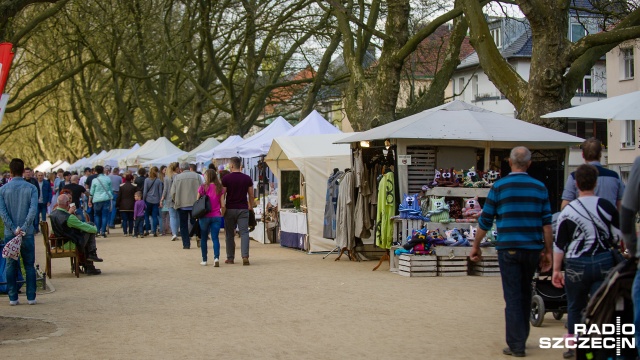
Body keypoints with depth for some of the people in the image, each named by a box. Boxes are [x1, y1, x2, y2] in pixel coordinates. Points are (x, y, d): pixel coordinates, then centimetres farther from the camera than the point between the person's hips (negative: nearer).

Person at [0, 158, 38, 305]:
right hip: (27, 233, -1)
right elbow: (33, 210, -15)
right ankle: (31, 297, 8)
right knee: (29, 265, 8)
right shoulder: (31, 188, -4)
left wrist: (13, 229, -10)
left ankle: (13, 297, 9)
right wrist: (23, 228, -14)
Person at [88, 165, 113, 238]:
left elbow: (91, 192, 1)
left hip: (97, 200, -1)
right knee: (105, 215, 0)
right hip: (106, 199, 1)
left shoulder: (94, 180, -4)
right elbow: (110, 189, 9)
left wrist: (89, 201, 12)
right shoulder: (108, 179, 1)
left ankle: (98, 231, 11)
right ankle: (103, 231, -7)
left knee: (97, 215, 12)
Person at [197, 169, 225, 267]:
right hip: (216, 216, 1)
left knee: (204, 238, 13)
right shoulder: (219, 188, 0)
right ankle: (216, 257, -19)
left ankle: (204, 260, 18)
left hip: (204, 216, -1)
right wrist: (222, 214, 15)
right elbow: (222, 205, 0)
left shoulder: (202, 187, -6)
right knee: (215, 238, 1)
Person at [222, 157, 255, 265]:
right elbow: (251, 195, 8)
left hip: (230, 209, -1)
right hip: (243, 209, 1)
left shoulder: (226, 179, -4)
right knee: (244, 233, -2)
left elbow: (222, 195, -3)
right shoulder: (247, 179, 3)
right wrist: (251, 207, 21)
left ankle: (230, 258, 15)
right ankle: (245, 256, -16)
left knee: (229, 234, 10)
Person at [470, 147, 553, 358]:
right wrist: (548, 251, 8)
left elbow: (485, 220, 0)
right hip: (532, 250, 3)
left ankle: (516, 345, 1)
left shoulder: (499, 187, -3)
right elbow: (547, 222, 2)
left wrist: (476, 246, 11)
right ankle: (522, 338, 28)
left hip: (509, 249, -3)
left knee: (513, 297, 1)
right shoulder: (539, 187, 4)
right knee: (525, 293, 18)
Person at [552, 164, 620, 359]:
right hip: (603, 262, 0)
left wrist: (556, 270, 4)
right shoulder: (607, 206, -3)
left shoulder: (568, 211, -5)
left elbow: (559, 244, -2)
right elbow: (618, 236, 3)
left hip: (577, 265, 0)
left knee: (575, 307, 16)